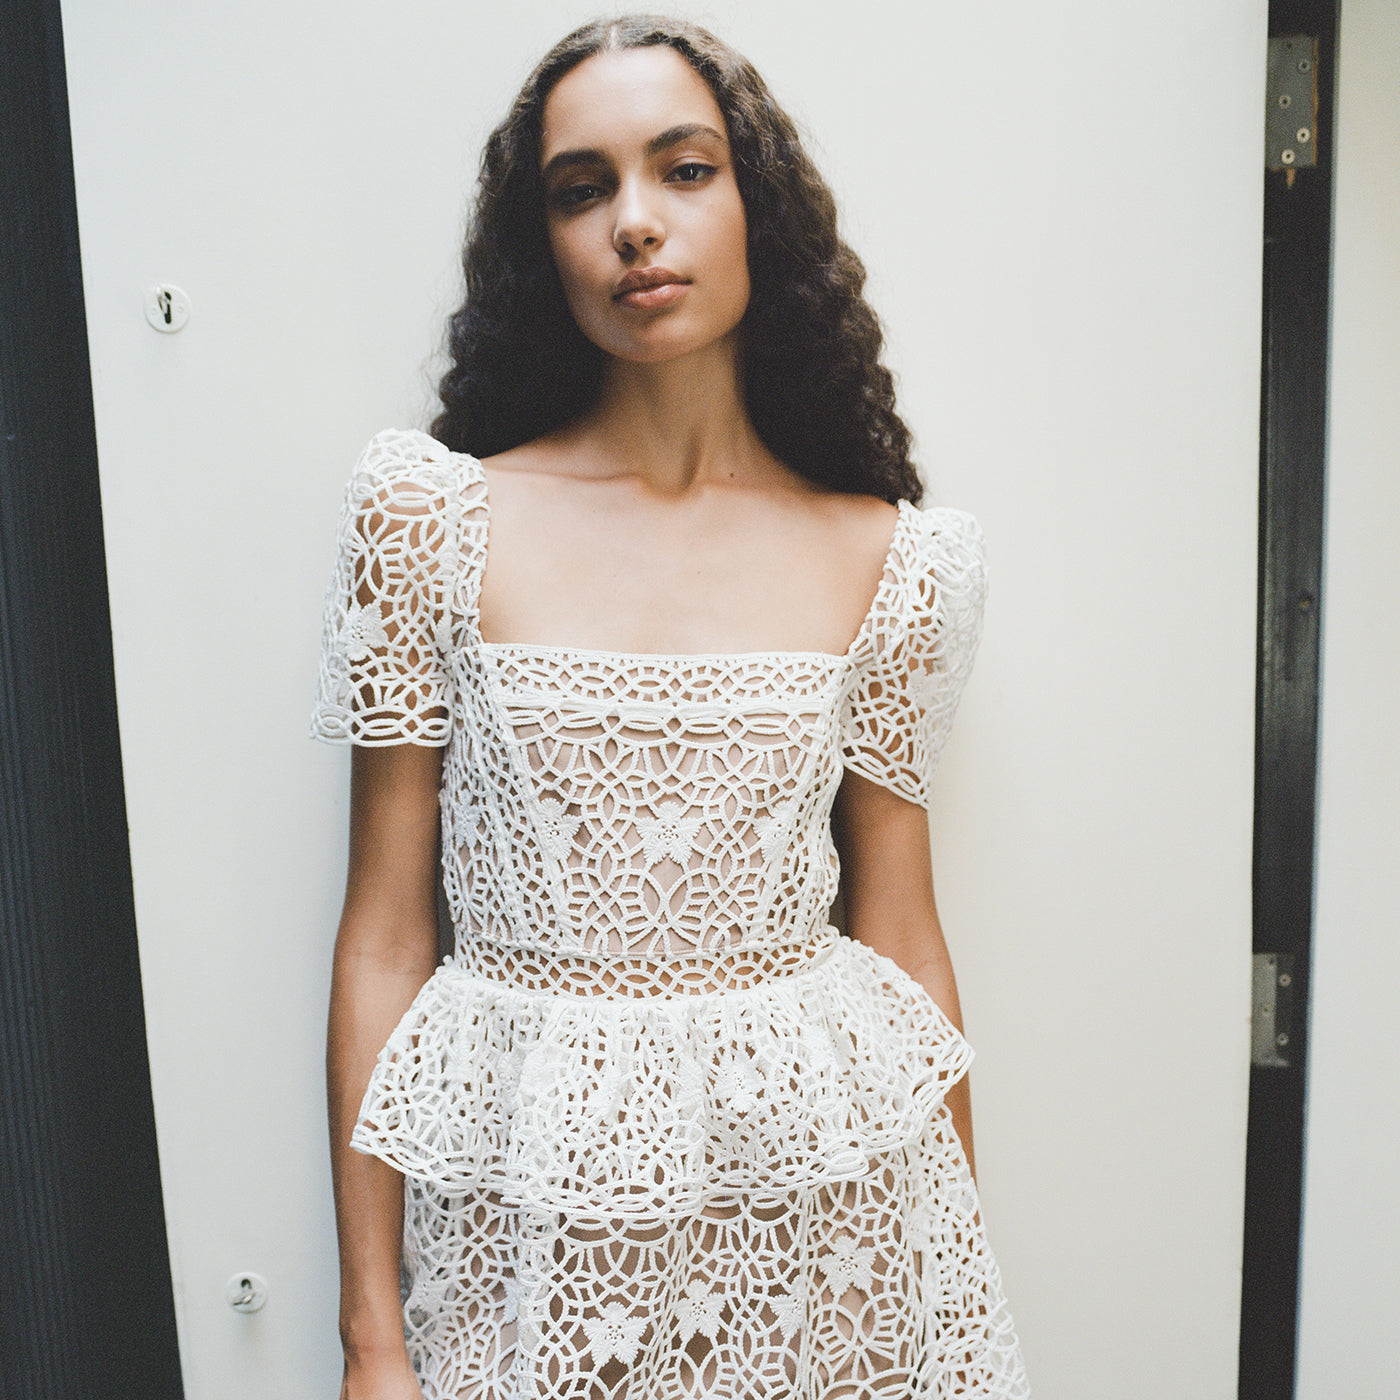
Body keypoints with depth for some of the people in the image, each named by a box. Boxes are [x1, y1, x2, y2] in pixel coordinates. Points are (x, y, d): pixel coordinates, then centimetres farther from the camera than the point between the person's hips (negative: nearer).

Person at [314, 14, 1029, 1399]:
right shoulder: (432, 516, -7)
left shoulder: (891, 562, -3)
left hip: (826, 1181, 2)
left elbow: (902, 930, 3)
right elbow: (386, 933, -5)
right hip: (531, 1198, 0)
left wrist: (968, 1268, 7)